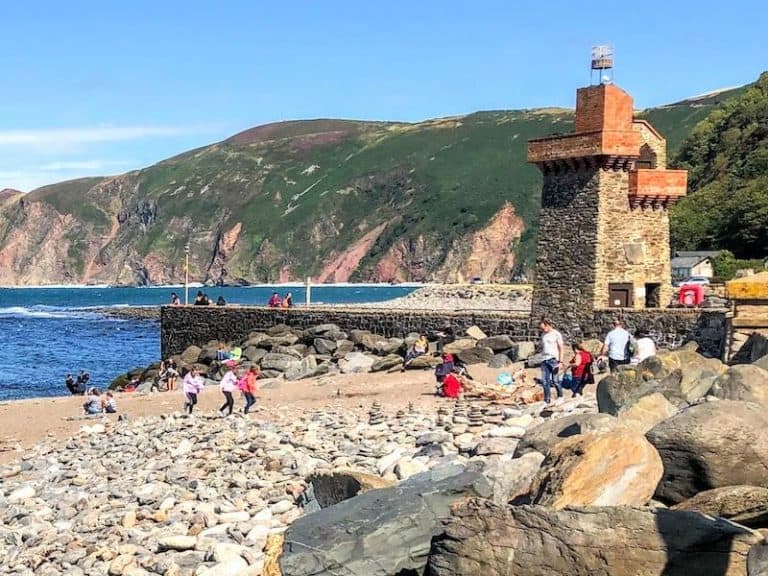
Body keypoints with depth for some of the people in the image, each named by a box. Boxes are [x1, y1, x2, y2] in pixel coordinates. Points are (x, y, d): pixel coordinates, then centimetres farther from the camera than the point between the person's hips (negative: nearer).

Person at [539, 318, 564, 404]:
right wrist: (542, 359, 14)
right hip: (544, 359, 5)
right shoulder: (543, 335, 16)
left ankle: (560, 396, 15)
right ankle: (547, 399, 6)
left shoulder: (556, 334, -1)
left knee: (555, 380, -3)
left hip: (553, 359, -5)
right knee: (545, 381, 0)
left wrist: (560, 362, -10)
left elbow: (561, 348, -4)